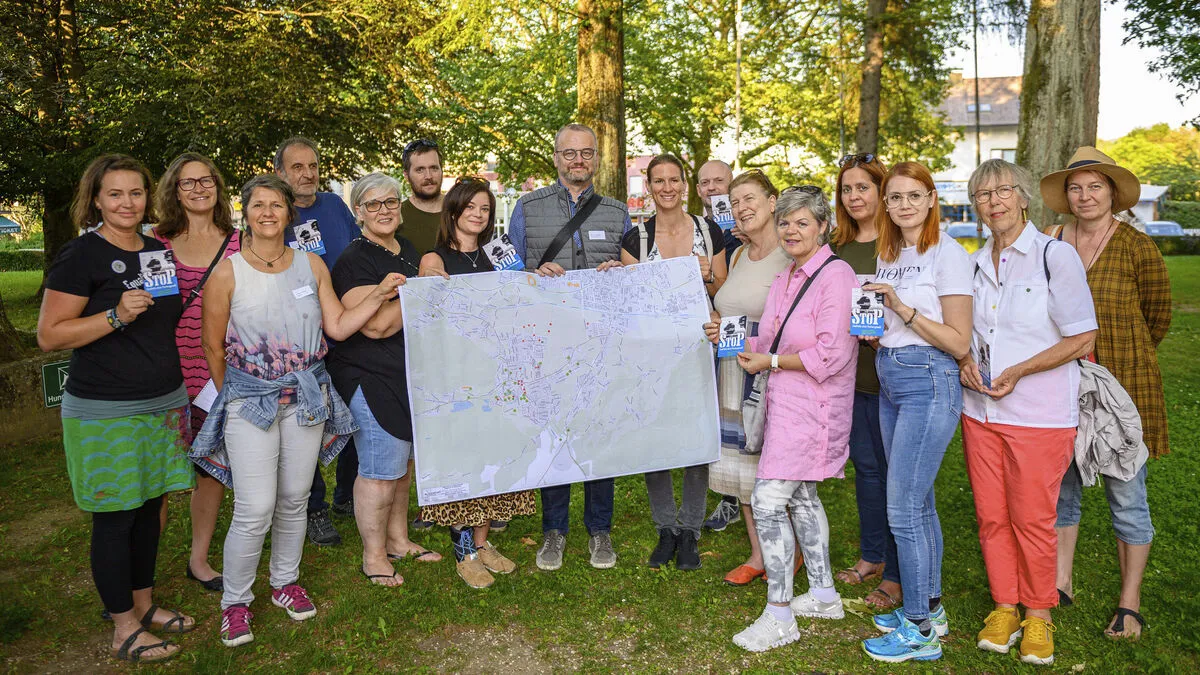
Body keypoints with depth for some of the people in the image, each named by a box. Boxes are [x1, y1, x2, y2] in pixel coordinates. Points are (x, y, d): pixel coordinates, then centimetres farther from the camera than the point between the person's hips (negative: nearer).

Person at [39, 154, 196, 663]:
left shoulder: (158, 250, 10)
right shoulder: (81, 255, -9)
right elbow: (49, 335, -12)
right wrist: (116, 316, -24)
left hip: (163, 404, 6)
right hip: (104, 413, -6)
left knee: (149, 509, 15)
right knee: (115, 519, 3)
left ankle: (145, 605, 31)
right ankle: (124, 630, 16)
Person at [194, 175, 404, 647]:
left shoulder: (312, 265, 4)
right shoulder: (227, 274, -6)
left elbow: (338, 327, 2)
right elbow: (213, 348, 2)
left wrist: (379, 295, -8)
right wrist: (232, 396, 9)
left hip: (307, 397, 3)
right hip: (250, 402, -3)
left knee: (293, 501, 13)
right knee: (255, 510, -6)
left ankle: (285, 582, 35)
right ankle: (235, 600, 16)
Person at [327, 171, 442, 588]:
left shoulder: (408, 251, 13)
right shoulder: (354, 261, -14)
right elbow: (376, 324, -24)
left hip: (411, 378, 8)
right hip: (372, 381, -8)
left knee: (402, 464, 17)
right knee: (379, 471, -1)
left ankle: (398, 541, 32)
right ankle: (373, 557, 16)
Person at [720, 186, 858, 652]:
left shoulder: (835, 276, -14)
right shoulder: (783, 280, 14)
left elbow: (830, 354, -21)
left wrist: (770, 362, -14)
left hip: (813, 405, -9)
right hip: (786, 403, 9)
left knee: (768, 500, -11)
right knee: (801, 495, 17)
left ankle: (779, 617, 0)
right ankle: (823, 595, 32)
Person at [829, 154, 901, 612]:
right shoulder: (837, 247, 11)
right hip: (851, 371, 6)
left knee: (895, 470, 2)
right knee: (865, 465, 16)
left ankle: (896, 574, 13)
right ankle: (871, 556, 31)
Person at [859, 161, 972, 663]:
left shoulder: (947, 254, -10)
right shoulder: (887, 256, 13)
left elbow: (959, 342, -12)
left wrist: (903, 308, -20)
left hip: (929, 382, -8)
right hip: (890, 381, 8)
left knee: (902, 509, -6)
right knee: (917, 503, 15)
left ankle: (920, 630, 8)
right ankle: (929, 607, 28)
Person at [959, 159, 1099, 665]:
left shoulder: (1055, 255, -7)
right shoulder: (975, 263, 10)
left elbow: (1082, 339, -9)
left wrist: (1018, 371, -17)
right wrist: (965, 362, 0)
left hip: (1040, 413, -5)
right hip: (980, 410, 5)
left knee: (1032, 519, 2)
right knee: (991, 516, 9)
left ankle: (1038, 614, 22)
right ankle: (1004, 608, 25)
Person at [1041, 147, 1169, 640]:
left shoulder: (1137, 248, -6)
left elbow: (1157, 318, 7)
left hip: (1122, 387, -3)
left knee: (1126, 496, 5)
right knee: (1060, 488, 12)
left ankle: (1129, 603, 20)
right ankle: (1060, 585, 27)